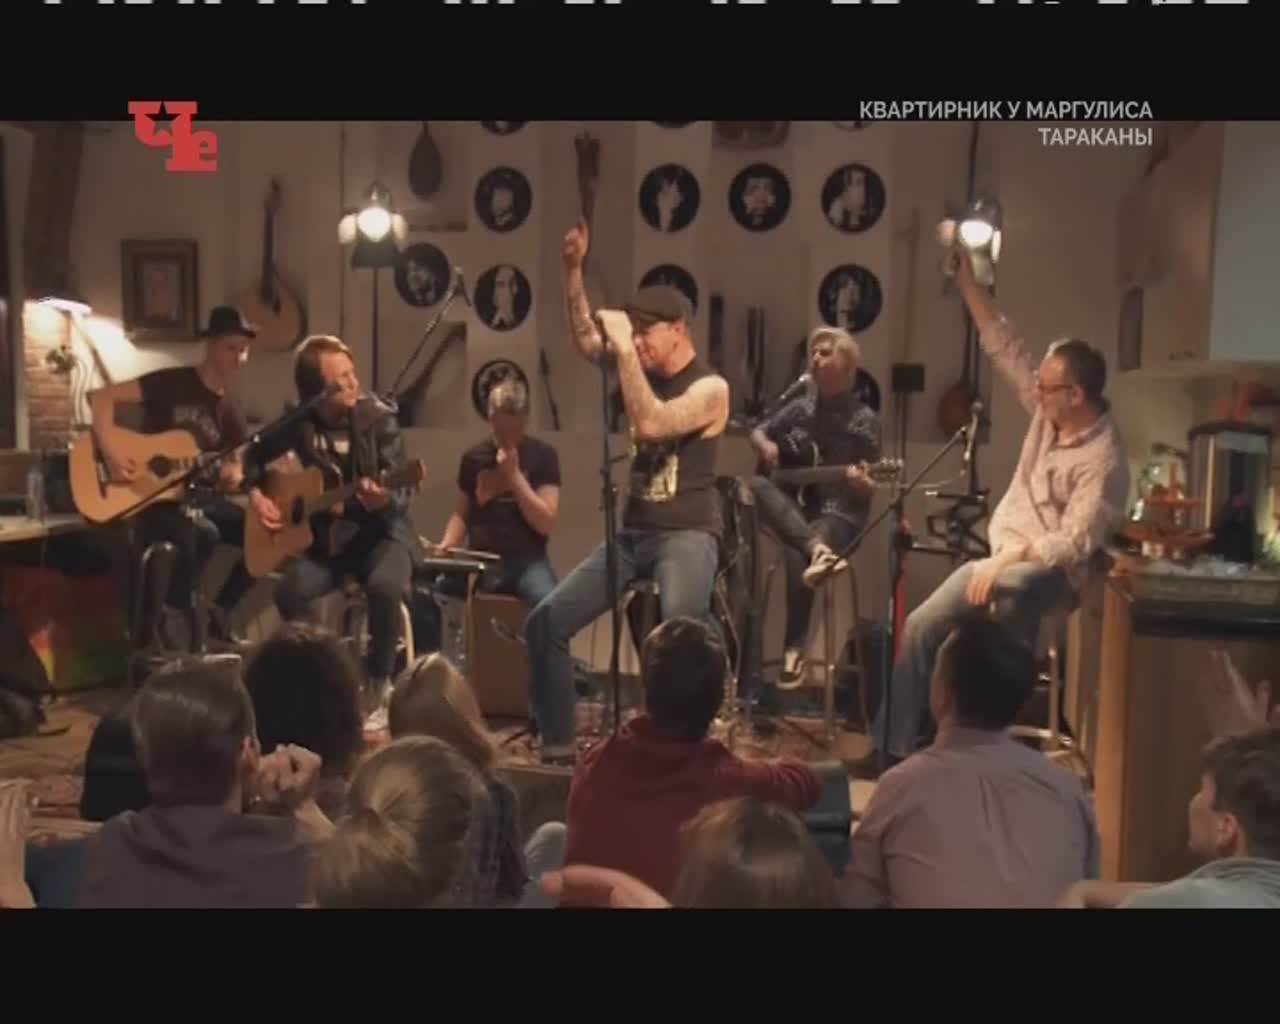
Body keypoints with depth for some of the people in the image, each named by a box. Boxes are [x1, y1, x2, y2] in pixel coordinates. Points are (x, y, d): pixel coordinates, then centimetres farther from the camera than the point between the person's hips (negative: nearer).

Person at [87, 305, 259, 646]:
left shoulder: (230, 412, 9)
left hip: (195, 496, 7)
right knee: (204, 533, -36)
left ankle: (217, 615, 6)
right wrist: (110, 450, -29)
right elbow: (101, 397, -16)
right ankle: (158, 627, -19)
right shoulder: (173, 383, -9)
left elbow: (235, 471, 12)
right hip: (150, 496, -7)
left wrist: (234, 477, -13)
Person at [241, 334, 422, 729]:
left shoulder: (378, 418, -11)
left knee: (385, 587, -34)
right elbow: (254, 458, 17)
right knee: (290, 591, -26)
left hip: (380, 530, -3)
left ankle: (377, 688, -12)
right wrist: (256, 495, -1)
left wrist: (384, 501, -37)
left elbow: (400, 495, -15)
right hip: (324, 532, 3)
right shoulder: (298, 422, -2)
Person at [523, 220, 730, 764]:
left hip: (687, 534, -7)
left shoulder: (710, 388, -10)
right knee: (546, 621, -1)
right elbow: (584, 336, 10)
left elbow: (651, 424, -25)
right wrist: (573, 267, 1)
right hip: (632, 532, 7)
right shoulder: (646, 371, 11)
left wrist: (624, 352, -24)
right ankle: (557, 744, 9)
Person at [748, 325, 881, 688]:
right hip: (793, 507, 5)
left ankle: (794, 648, -25)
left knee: (795, 555, -36)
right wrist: (765, 446, -1)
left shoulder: (863, 420, -3)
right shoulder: (800, 407, 10)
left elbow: (869, 489, -4)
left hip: (838, 514, -5)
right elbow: (758, 432, 22)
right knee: (756, 486, -28)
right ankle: (816, 549, -43)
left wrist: (861, 482, -27)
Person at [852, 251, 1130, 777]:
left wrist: (1011, 558, -29)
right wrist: (967, 282, 2)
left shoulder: (1103, 457, -18)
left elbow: (1075, 543, -23)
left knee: (1008, 592, -43)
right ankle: (892, 746, -1)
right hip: (1002, 557, 8)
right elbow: (1004, 347, 5)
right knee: (920, 626, -7)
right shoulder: (1048, 413, 4)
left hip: (1050, 568, -7)